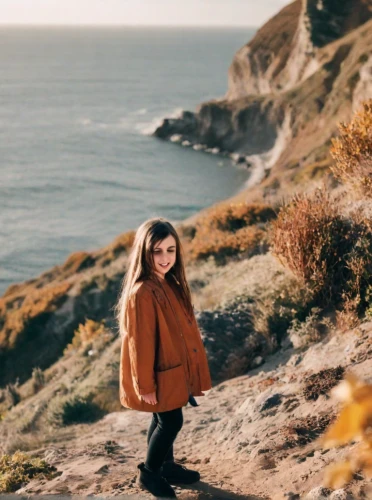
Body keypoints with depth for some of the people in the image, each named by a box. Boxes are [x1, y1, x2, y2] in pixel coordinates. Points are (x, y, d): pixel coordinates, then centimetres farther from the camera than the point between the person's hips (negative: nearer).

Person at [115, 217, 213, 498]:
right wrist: (145, 385, -18)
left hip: (174, 370, 8)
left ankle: (167, 467, 40)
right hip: (160, 375, -8)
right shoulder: (142, 293, -28)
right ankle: (148, 474, 24)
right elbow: (140, 342, -23)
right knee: (171, 422, 4)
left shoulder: (171, 284, 1)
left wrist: (188, 369, 17)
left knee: (164, 421, 22)